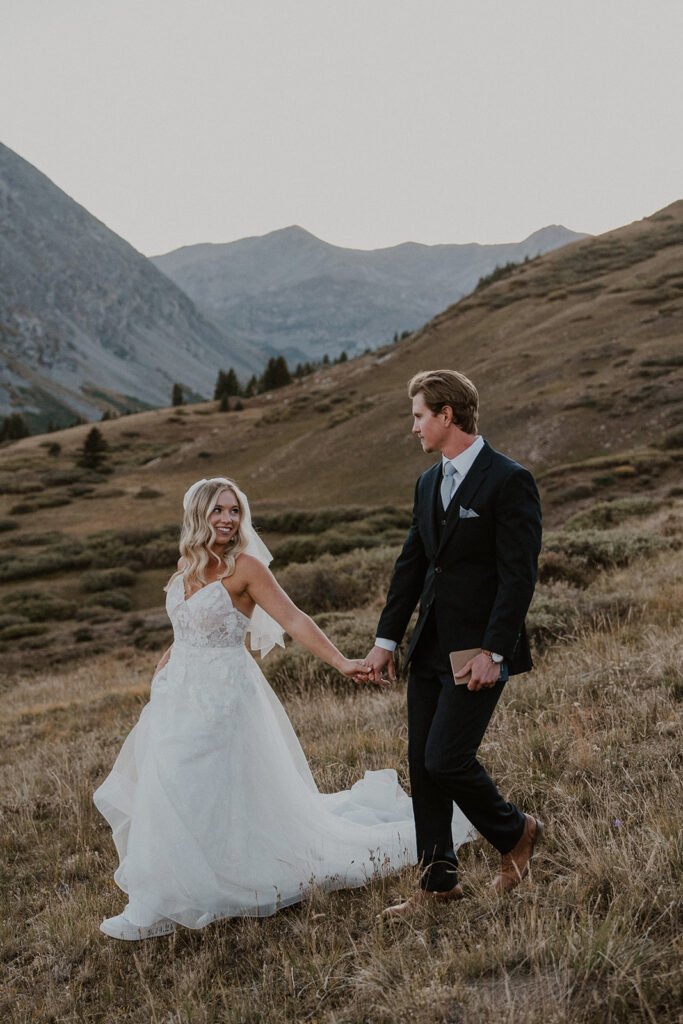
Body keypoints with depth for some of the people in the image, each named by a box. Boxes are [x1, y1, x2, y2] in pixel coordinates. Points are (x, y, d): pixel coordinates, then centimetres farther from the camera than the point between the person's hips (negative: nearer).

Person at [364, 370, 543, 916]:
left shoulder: (509, 481, -12)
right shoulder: (429, 483, 12)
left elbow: (519, 574, -16)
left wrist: (493, 652, -20)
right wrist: (387, 639, 11)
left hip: (479, 650, -8)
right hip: (430, 646, 8)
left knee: (447, 760, -10)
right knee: (422, 764, 9)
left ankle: (515, 831, 18)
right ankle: (439, 881, 21)